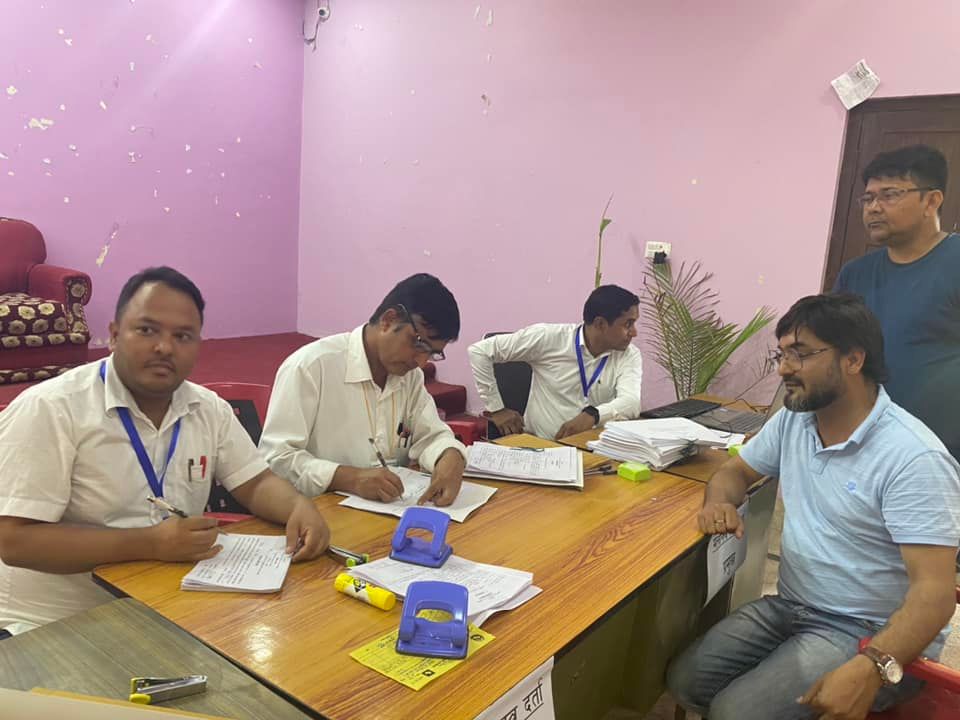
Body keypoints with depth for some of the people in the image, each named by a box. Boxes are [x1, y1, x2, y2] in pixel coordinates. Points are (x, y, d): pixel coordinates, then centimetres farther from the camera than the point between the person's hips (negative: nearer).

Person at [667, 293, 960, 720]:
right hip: (790, 607, 7)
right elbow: (735, 470, 14)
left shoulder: (914, 459, -22)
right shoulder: (792, 420, 1)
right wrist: (720, 502, -10)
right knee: (685, 681, -7)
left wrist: (871, 669, -40)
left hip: (871, 637, -6)